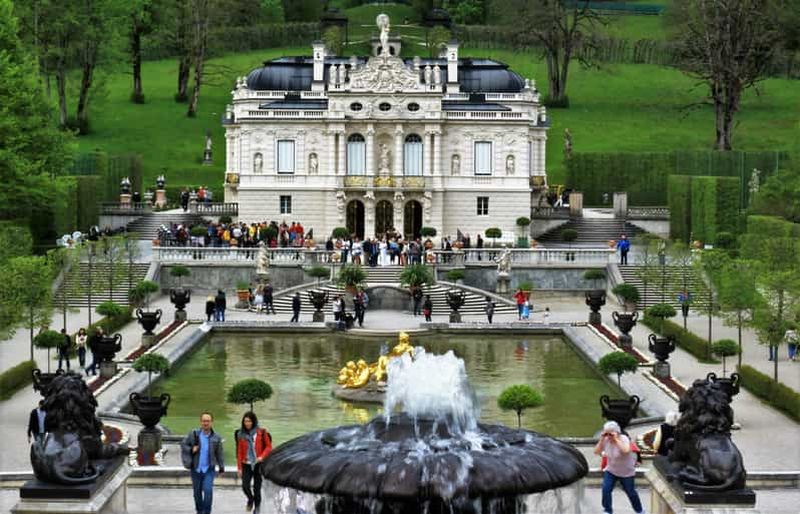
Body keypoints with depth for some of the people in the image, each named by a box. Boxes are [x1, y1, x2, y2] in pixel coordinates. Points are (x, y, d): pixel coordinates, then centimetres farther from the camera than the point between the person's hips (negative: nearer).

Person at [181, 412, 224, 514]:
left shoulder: (216, 438, -1)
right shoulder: (193, 434, -3)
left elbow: (219, 454, 6)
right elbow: (183, 444, 4)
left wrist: (221, 468, 7)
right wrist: (191, 449, -14)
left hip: (209, 470, -1)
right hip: (196, 469, 1)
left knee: (208, 490, -16)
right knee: (197, 492, 11)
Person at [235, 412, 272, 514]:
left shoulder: (261, 433, -2)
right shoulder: (241, 434, 5)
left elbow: (269, 447, 2)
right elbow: (239, 452, 8)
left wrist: (262, 456, -15)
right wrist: (239, 467, 6)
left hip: (258, 464, -2)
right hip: (246, 464, 2)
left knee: (257, 488, -1)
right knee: (245, 486, -11)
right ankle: (250, 499, 21)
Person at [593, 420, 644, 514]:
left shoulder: (623, 439, -25)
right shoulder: (606, 440, -10)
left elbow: (626, 450, -44)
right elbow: (596, 452, -12)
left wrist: (616, 439, -40)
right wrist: (601, 440, -22)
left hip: (626, 472, -4)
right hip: (611, 470, 4)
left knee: (630, 492, 10)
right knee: (606, 489, -11)